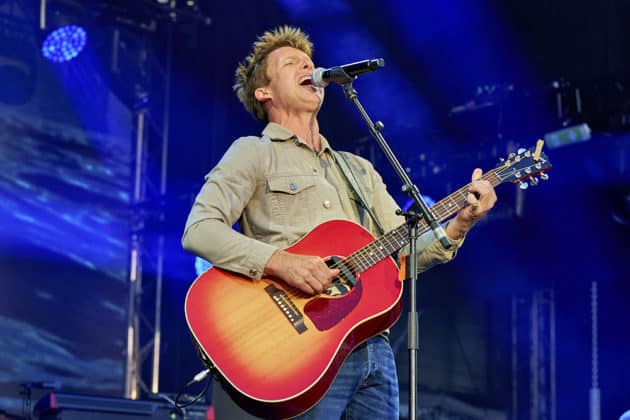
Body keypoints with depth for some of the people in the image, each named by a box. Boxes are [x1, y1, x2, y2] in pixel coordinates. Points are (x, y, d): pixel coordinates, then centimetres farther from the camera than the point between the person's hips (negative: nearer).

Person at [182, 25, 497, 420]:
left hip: (374, 350, 6)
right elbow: (200, 230, -10)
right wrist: (280, 262, -22)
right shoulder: (253, 153, 4)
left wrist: (459, 224, -3)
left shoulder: (360, 170, 23)